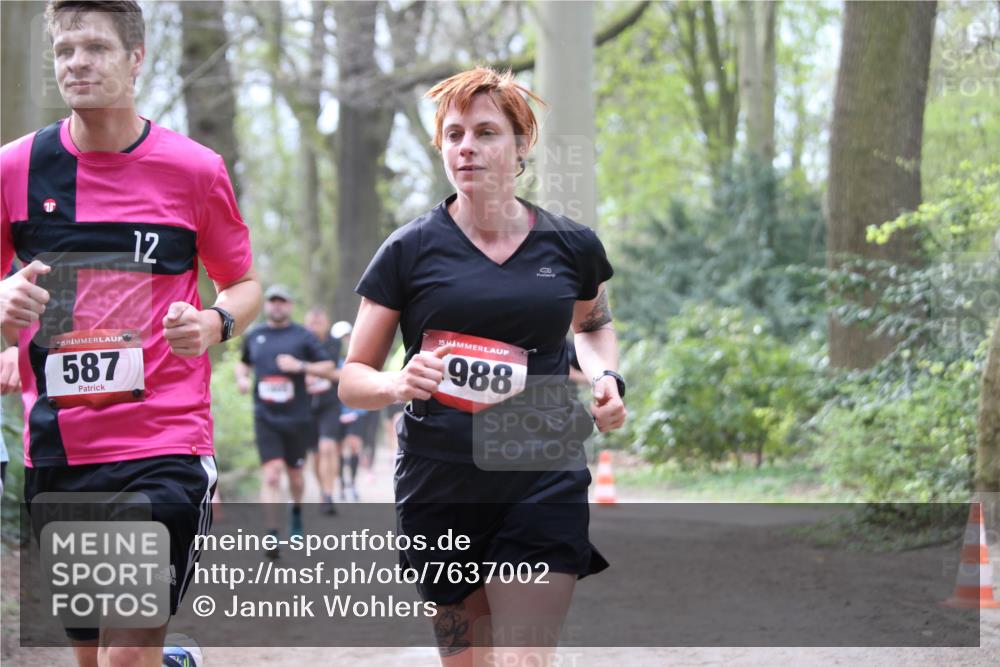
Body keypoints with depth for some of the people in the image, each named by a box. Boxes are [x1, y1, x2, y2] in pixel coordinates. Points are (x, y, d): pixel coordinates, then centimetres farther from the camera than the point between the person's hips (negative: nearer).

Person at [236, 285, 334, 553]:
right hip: (266, 418, 0)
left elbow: (329, 370, -1)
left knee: (294, 473, 14)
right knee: (271, 475, -13)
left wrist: (301, 366, -16)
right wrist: (241, 377, 4)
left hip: (297, 418, 0)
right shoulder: (253, 336, 9)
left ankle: (297, 511, 44)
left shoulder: (303, 336, 0)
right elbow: (243, 363, 26)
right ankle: (272, 536, -14)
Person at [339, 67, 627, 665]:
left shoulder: (571, 246, 5)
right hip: (440, 486, 0)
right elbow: (352, 378, 5)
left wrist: (606, 377, 7)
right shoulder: (409, 250, 1)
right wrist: (401, 385, -17)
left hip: (544, 485, 0)